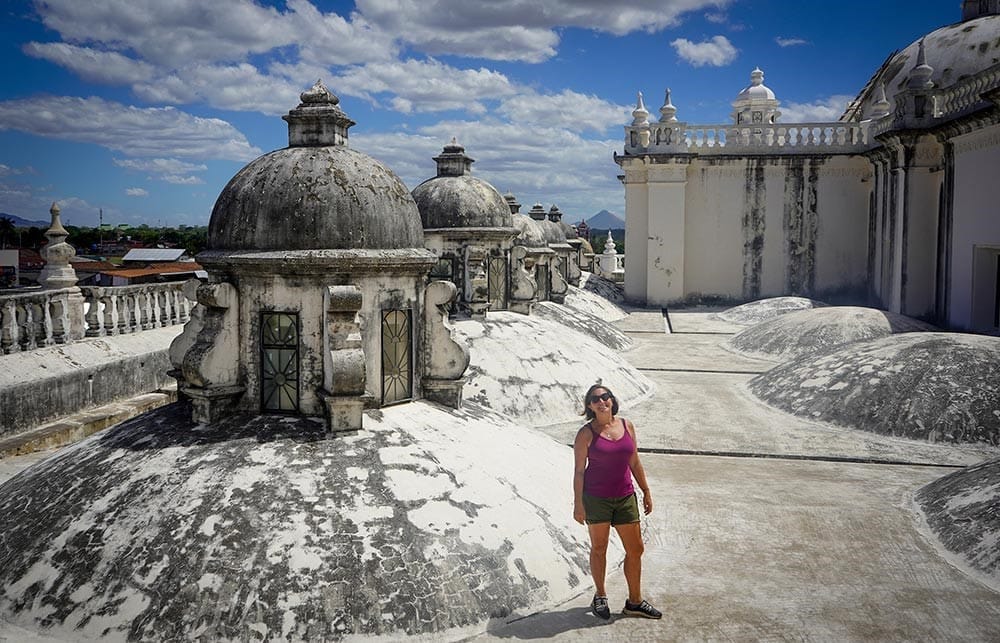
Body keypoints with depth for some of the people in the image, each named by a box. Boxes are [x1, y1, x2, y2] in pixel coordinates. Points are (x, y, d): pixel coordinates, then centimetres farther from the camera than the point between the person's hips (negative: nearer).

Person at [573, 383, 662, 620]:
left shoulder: (627, 426, 2)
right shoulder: (586, 433, -9)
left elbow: (634, 462, 10)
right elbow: (579, 470, -8)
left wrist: (646, 491, 11)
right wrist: (578, 504, -10)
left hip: (625, 497, 4)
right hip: (596, 498, -4)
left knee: (635, 549, 8)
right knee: (599, 548, 10)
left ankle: (635, 602, 23)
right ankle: (600, 596, 29)